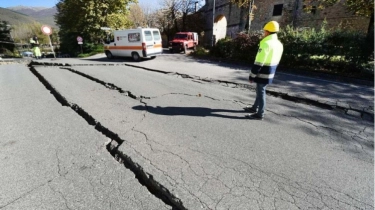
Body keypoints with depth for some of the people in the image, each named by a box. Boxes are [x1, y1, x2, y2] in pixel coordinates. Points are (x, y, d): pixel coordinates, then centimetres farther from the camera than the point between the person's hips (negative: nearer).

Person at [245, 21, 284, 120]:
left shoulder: (266, 44, -19)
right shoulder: (279, 44, 11)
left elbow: (259, 63, -22)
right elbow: (276, 61, 17)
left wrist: (252, 75, -16)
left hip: (263, 73, -9)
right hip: (270, 73, 9)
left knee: (261, 92, -1)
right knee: (260, 90, 20)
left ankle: (260, 114, 9)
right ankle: (255, 107, 35)